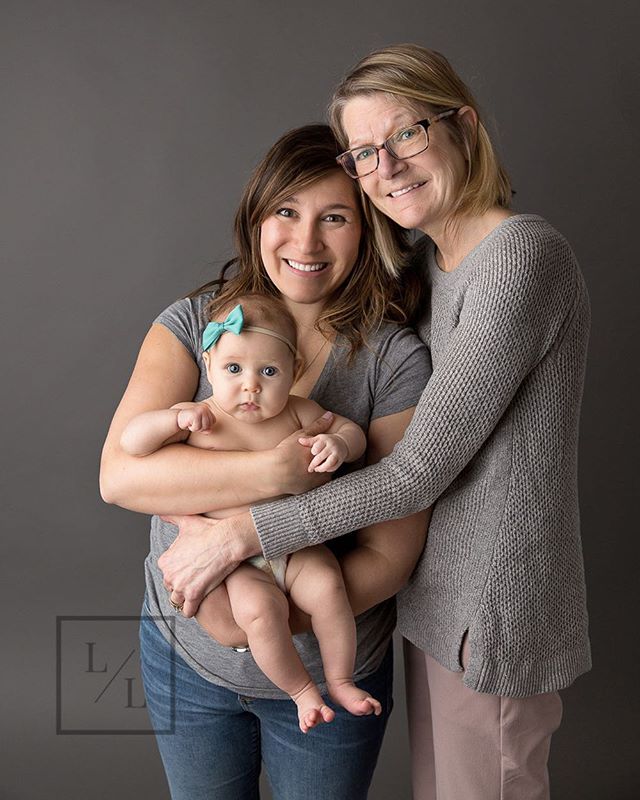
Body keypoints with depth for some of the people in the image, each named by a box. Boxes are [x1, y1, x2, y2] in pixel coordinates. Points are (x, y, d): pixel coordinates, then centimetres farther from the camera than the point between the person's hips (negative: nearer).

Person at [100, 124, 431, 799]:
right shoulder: (194, 322, -10)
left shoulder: (394, 358, -15)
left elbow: (393, 548, -16)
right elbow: (120, 473, -23)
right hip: (184, 657, 2)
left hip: (329, 674, -1)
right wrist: (278, 471, -34)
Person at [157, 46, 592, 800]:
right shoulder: (427, 256, 5)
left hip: (493, 610, -8)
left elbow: (420, 470, -23)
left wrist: (242, 534, -20)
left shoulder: (522, 253, -22)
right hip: (435, 588, 8)